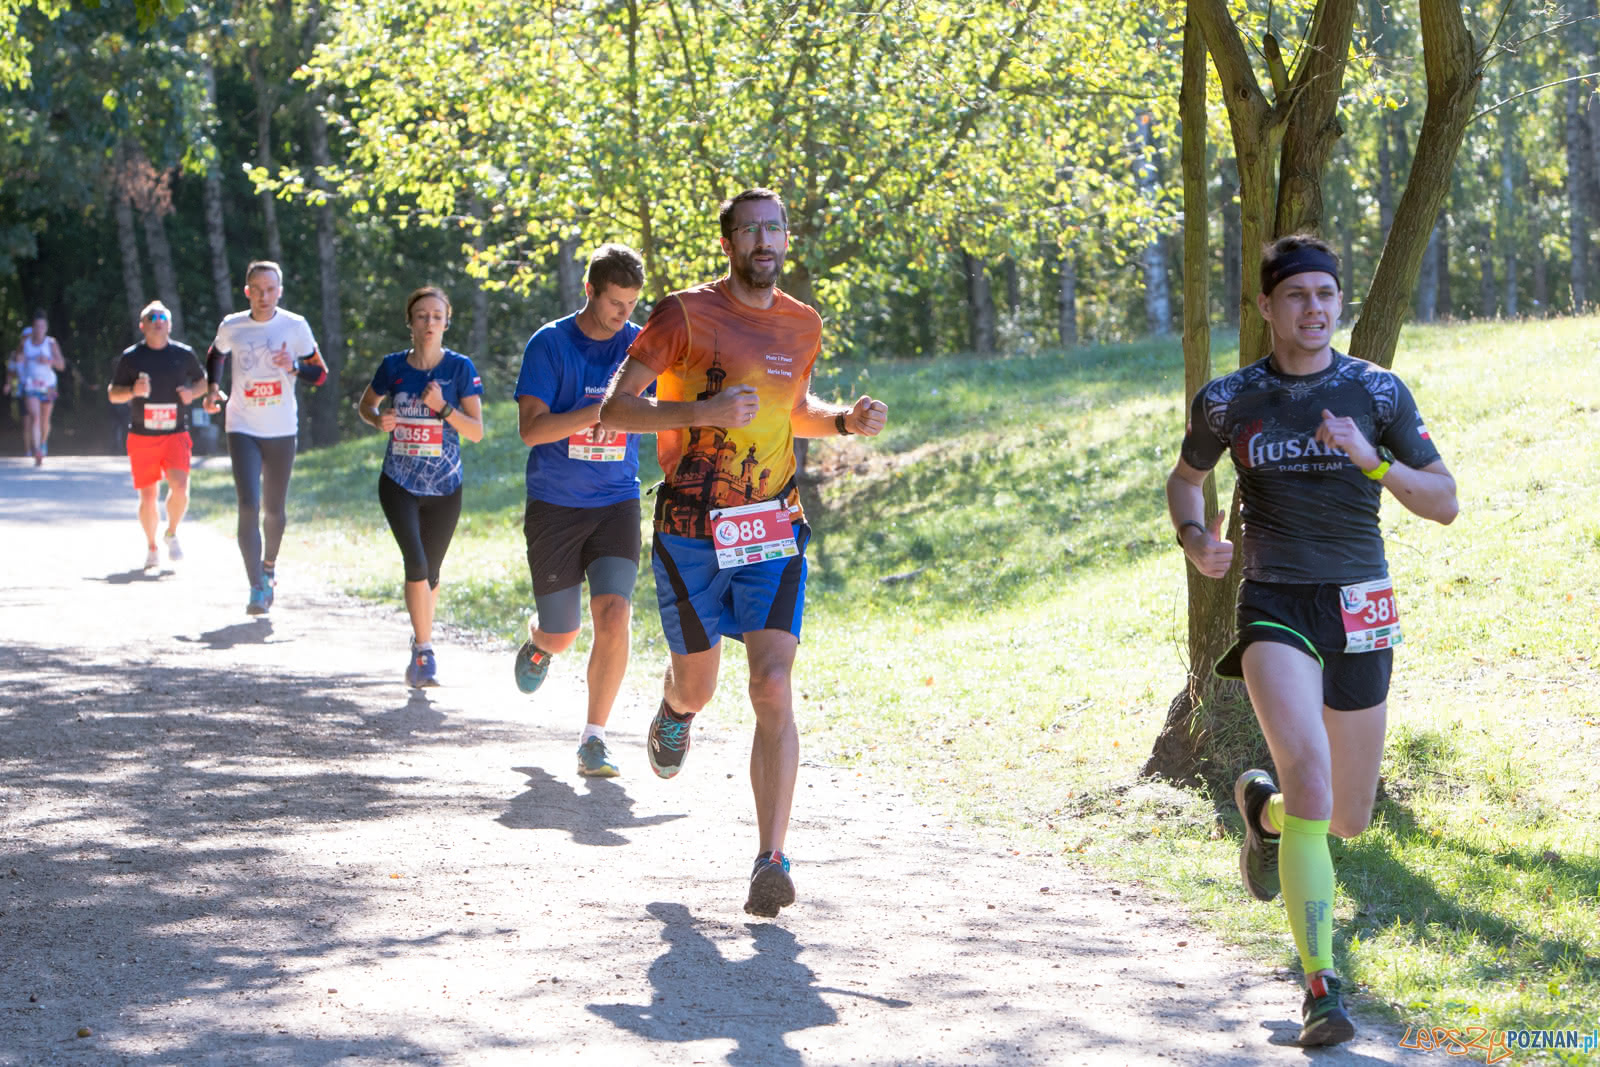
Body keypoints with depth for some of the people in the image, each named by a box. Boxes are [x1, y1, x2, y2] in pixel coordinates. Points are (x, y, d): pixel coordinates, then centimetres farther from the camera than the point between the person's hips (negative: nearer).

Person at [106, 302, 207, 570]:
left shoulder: (184, 354, 5)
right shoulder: (130, 357, 2)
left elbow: (203, 381, 19)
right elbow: (113, 393, 7)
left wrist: (193, 393, -3)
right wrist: (133, 391, -14)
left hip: (175, 434, 0)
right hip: (141, 437, 0)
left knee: (180, 488, -18)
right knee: (148, 497, 1)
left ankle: (171, 534, 9)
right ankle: (151, 547, 23)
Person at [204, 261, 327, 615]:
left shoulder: (295, 327, -3)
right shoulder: (231, 327, 0)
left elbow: (320, 374, 2)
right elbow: (215, 356, 21)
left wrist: (294, 366, -19)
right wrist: (213, 388, 3)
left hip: (282, 430, 1)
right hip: (242, 429, -1)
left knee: (274, 509, 10)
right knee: (248, 506, -14)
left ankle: (269, 565, 39)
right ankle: (257, 589, -15)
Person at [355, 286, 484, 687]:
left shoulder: (460, 368, -6)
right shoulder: (393, 366, -1)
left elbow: (477, 431, -8)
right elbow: (365, 405, 15)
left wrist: (443, 408, -23)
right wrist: (379, 420, -7)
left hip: (444, 488, 0)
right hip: (399, 485, 0)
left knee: (430, 572, 11)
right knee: (416, 563, -18)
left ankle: (421, 648, 32)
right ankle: (425, 653, -14)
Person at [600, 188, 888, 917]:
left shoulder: (802, 326, 9)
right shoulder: (685, 315, -7)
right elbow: (614, 408, -13)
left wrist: (846, 420, 7)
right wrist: (702, 412, -27)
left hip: (773, 533, 2)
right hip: (691, 534, -2)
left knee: (774, 690, -14)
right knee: (698, 686, 13)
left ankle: (771, 864, -15)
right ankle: (674, 712, 54)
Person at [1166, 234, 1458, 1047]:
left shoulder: (1378, 393, -1)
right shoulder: (1229, 401, -1)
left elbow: (1445, 504, -2)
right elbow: (1185, 478, 17)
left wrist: (1372, 461, -19)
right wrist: (1194, 538, -4)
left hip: (1360, 612, 2)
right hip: (1274, 606, -2)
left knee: (1349, 820, 11)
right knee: (1309, 771, -26)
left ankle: (1263, 807, 48)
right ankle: (1321, 988, -21)